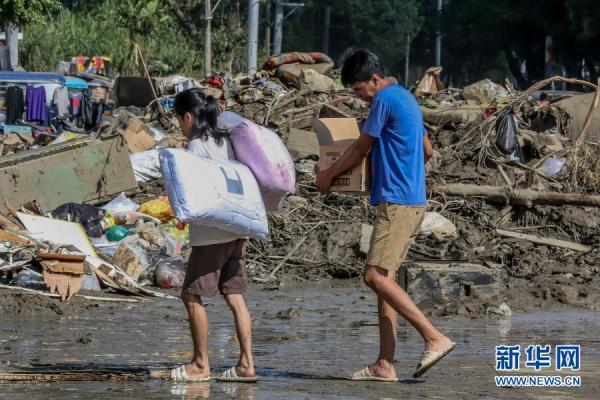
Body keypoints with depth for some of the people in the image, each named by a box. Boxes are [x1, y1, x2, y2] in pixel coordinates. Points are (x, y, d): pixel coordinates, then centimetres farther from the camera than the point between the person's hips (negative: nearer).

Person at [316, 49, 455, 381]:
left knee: (376, 276, -17)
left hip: (397, 202, -10)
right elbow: (427, 151, 28)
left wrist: (328, 175, 12)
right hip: (411, 200, 10)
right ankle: (385, 365, 3)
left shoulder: (385, 100, -10)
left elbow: (359, 151, -3)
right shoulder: (406, 98, 19)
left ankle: (435, 338, -20)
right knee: (383, 278, 6)